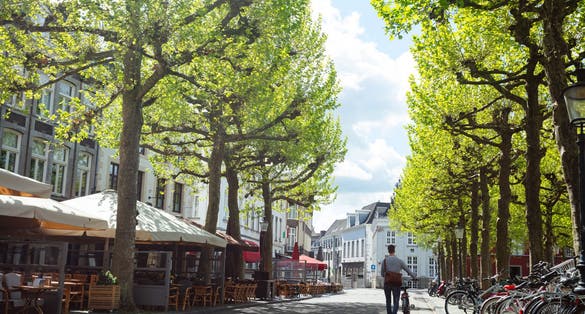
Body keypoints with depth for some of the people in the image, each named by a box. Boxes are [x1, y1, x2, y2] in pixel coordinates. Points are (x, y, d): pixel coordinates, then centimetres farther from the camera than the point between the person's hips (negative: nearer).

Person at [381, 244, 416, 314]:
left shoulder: (384, 260, 0)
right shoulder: (399, 261, -1)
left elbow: (382, 274, 6)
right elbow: (408, 270, 6)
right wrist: (414, 277, 22)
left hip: (387, 283, 1)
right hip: (396, 284, -1)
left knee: (388, 302, 15)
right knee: (396, 302, 2)